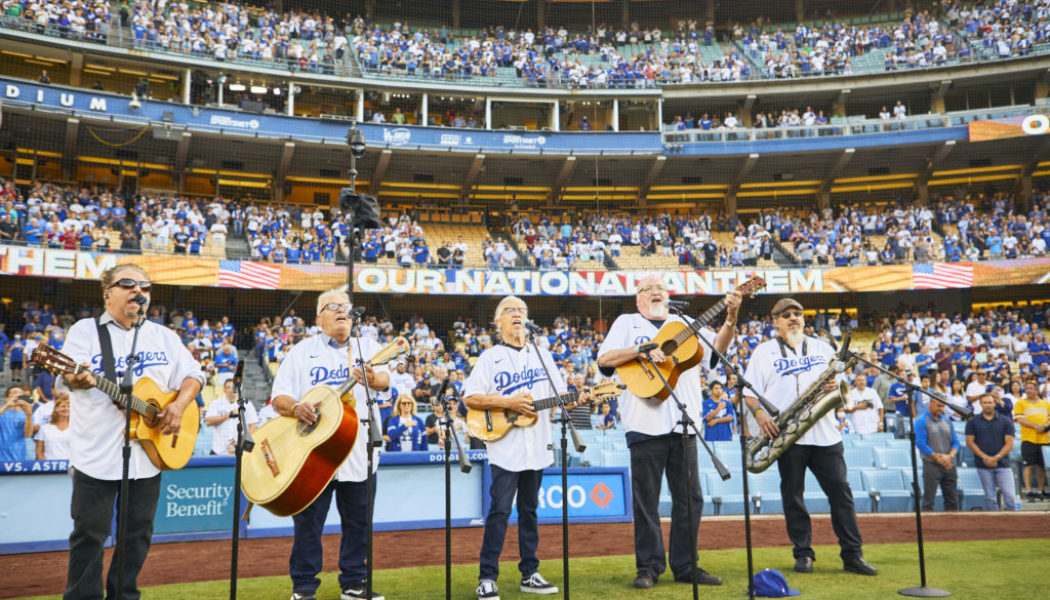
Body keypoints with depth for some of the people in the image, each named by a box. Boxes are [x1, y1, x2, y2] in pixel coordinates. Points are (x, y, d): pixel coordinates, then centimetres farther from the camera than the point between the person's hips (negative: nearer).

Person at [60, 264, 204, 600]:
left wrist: (179, 405, -8)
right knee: (90, 534, 5)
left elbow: (193, 374, 11)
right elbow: (68, 376, -15)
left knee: (138, 533, 12)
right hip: (97, 454, -4)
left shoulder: (164, 337, 10)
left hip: (148, 453, 4)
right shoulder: (86, 330, -1)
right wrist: (80, 380, -40)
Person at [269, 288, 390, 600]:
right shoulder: (302, 351, 5)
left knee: (359, 521, 9)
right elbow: (279, 396, 0)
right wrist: (295, 407, -23)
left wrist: (373, 379, -35)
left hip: (359, 451, 2)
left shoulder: (368, 347, 7)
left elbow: (385, 379, -11)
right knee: (308, 520, 4)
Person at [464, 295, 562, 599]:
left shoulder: (542, 356, 14)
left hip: (536, 447, 5)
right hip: (505, 448, -4)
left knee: (529, 510, 12)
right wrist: (508, 403, -17)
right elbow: (470, 398, -8)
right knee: (499, 511, -6)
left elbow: (560, 395, 15)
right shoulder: (490, 358, -1)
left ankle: (530, 574, 20)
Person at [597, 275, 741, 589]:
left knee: (690, 498, 7)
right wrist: (643, 350, -16)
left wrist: (731, 316, -10)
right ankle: (649, 567, 13)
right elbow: (604, 359, -4)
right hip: (646, 424, -3)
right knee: (646, 501, 2)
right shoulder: (627, 322, 9)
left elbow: (718, 346, 6)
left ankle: (685, 566, 18)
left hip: (682, 423, 3)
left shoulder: (685, 323, 18)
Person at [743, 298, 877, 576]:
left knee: (840, 491, 1)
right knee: (793, 496, 3)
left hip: (824, 432, 2)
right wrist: (759, 413, -18)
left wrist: (836, 385, -5)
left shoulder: (822, 348, 17)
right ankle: (803, 554, 14)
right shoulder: (764, 351, 7)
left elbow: (836, 379, 19)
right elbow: (748, 392, 1)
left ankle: (853, 555, 7)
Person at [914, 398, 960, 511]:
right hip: (931, 464, -6)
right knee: (928, 501, -5)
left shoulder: (947, 420, 13)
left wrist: (950, 456, -8)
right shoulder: (922, 421, -4)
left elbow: (955, 442, 12)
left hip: (949, 465, 6)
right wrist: (938, 458, -11)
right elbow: (921, 444, -11)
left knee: (952, 500, 8)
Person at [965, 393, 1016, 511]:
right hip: (983, 466, 0)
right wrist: (985, 457, -10)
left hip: (1003, 465, 0)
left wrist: (996, 457, -12)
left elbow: (1009, 444, 1)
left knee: (1009, 495, -7)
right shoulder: (972, 422, 7)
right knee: (990, 497, 5)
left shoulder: (1006, 421, 6)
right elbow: (970, 442, 1)